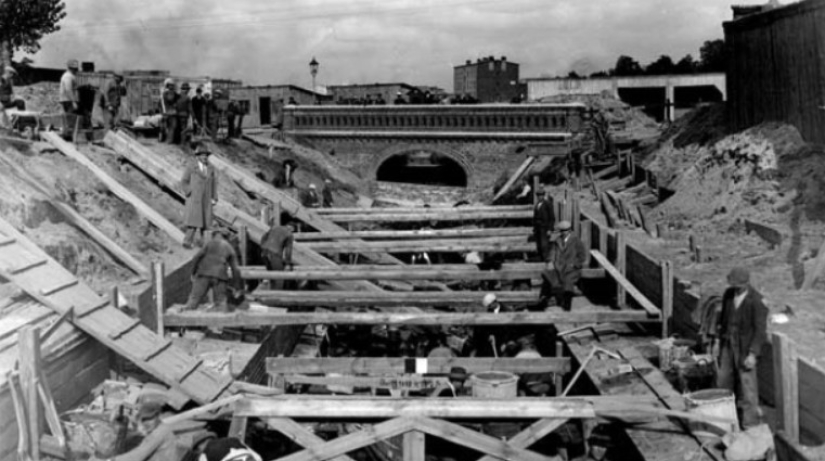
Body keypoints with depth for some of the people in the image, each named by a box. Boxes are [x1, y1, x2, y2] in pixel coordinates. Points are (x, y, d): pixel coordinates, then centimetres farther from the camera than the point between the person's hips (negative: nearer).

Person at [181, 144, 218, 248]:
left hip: (206, 200, 4)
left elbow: (214, 183, 8)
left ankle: (200, 239, 21)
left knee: (204, 221, 6)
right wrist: (189, 192, -7)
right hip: (194, 199, -4)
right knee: (194, 220, -12)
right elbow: (184, 182, 4)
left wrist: (214, 198, 3)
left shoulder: (211, 169, 6)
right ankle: (187, 242, -8)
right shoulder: (191, 168, -3)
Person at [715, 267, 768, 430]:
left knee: (747, 384, 1)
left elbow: (760, 330, -18)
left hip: (746, 348, -6)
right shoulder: (728, 294, -1)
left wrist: (753, 354, -22)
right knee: (723, 379, 13)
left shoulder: (757, 301, -20)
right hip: (728, 343, 6)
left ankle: (751, 420, 15)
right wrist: (719, 340, 13)